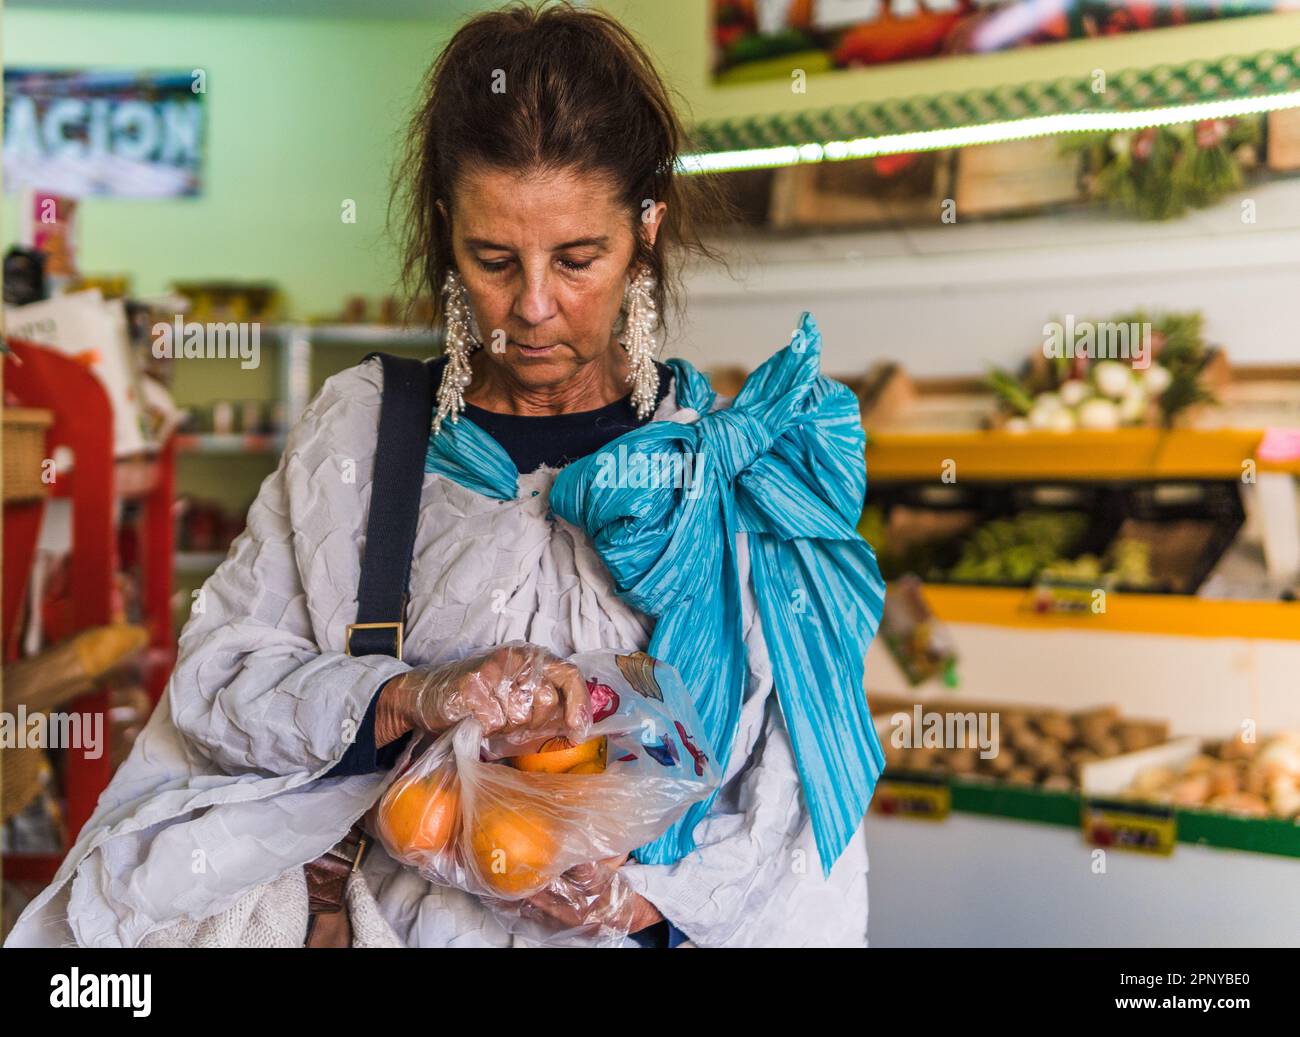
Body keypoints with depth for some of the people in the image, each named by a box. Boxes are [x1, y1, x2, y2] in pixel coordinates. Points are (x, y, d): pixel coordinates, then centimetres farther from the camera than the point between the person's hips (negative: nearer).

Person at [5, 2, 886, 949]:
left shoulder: (741, 468, 2)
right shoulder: (360, 428, 7)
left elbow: (810, 799, 2)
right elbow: (217, 675, 2)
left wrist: (650, 893, -14)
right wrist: (407, 700, -14)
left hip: (648, 929, -1)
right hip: (403, 919, 2)